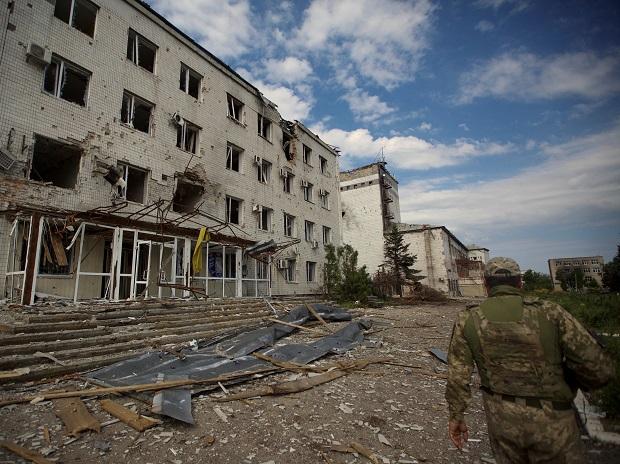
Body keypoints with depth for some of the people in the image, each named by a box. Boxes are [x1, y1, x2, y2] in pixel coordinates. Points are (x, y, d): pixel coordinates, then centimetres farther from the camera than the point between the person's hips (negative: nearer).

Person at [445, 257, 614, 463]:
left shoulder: (468, 319, -7)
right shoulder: (549, 313, -11)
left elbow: (457, 376, -4)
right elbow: (599, 369, -11)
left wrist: (456, 416, 9)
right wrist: (564, 381, 9)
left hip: (501, 419, 2)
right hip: (550, 420, -1)